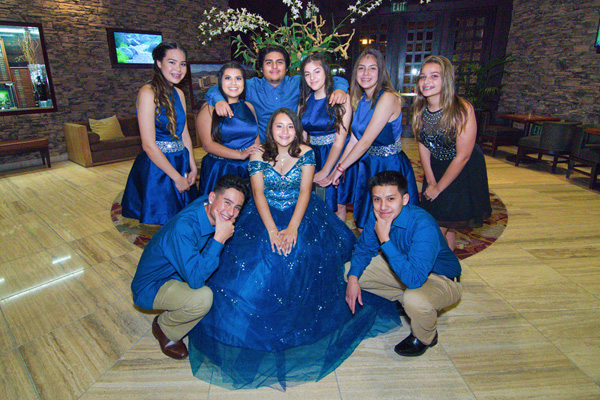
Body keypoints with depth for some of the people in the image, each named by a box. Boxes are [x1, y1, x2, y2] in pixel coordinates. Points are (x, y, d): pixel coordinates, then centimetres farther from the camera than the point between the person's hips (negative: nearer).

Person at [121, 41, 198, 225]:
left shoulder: (179, 94, 9)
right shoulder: (148, 93, -13)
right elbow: (149, 145, -18)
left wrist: (193, 168, 3)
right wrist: (176, 177, -14)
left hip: (180, 165, 7)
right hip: (156, 168, -7)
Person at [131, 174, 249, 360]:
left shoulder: (213, 213, -12)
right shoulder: (183, 227, -35)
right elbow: (195, 279, -38)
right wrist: (219, 239, -38)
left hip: (178, 275, 8)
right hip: (151, 287, -8)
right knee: (203, 297, -32)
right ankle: (164, 328, 1)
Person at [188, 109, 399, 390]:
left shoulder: (306, 153, 1)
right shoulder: (258, 156, 0)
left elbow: (305, 191, -8)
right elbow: (258, 193, -8)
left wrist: (292, 228, -22)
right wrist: (272, 230, -23)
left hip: (301, 215, 0)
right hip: (265, 217, 0)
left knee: (302, 253, -23)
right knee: (255, 261, -20)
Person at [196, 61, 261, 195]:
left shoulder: (248, 107, 12)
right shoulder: (209, 108, -3)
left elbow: (257, 137, 14)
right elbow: (208, 145, -11)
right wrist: (240, 154, -21)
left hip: (249, 169, 4)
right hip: (219, 171, -4)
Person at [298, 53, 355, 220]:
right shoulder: (304, 99, 6)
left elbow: (340, 139, -13)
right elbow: (300, 135, 6)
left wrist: (325, 172, -15)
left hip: (338, 156, -4)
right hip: (314, 155, 4)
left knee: (338, 205, 3)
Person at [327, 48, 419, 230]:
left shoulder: (387, 98, -19)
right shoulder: (360, 99, 5)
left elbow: (366, 141, -21)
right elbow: (354, 139, 5)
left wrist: (340, 168, -15)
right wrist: (337, 168, 0)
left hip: (390, 166, -7)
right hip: (367, 164, 7)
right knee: (367, 223, 18)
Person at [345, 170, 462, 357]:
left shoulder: (423, 225, -36)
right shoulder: (377, 216, -16)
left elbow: (415, 279, -43)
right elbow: (364, 248, 1)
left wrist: (385, 240, -42)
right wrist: (353, 278, -16)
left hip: (440, 278, -6)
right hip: (403, 268, 6)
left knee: (414, 299, -40)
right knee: (347, 271, -1)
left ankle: (425, 337, -2)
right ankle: (402, 301, 13)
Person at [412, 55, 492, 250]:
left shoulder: (462, 109, -24)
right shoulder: (420, 109, -8)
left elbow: (463, 156, -20)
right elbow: (423, 146, 2)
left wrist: (438, 188, -13)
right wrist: (431, 182, -2)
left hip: (464, 172, -4)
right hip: (436, 167, 5)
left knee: (446, 224, -1)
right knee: (434, 224, 10)